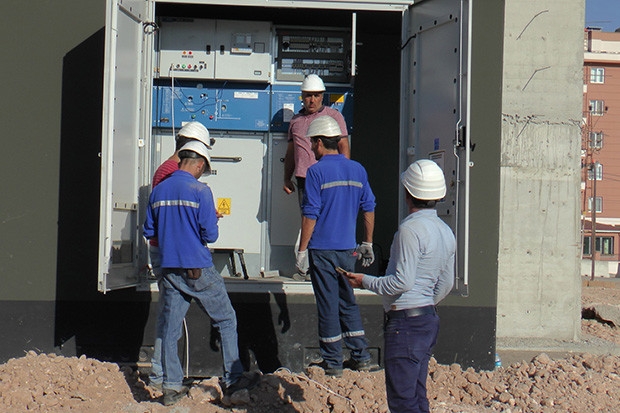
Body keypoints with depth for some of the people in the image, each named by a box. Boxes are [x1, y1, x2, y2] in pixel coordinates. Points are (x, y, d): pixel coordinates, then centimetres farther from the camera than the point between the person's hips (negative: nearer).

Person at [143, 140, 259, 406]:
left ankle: (172, 387, 9)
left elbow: (150, 233, 11)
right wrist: (213, 221, 7)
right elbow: (210, 235, -13)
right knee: (226, 321, 10)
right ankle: (232, 378, 13)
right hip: (198, 270, -5)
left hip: (169, 271, 5)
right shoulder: (200, 190, -11)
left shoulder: (158, 191, 5)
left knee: (170, 329, 8)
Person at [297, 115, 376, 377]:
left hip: (323, 249, -5)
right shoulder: (357, 170, 7)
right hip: (348, 249, 5)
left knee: (328, 305, 2)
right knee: (348, 301, 16)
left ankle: (332, 362, 8)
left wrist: (302, 250, -8)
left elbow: (310, 214, -13)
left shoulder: (316, 171, -10)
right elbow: (369, 209, 10)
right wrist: (367, 244, 18)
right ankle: (361, 357, 18)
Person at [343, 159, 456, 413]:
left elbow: (403, 282, -22)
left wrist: (365, 282, -8)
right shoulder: (446, 232, 11)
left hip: (406, 322, -10)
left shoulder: (410, 228, -17)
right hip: (429, 318, 10)